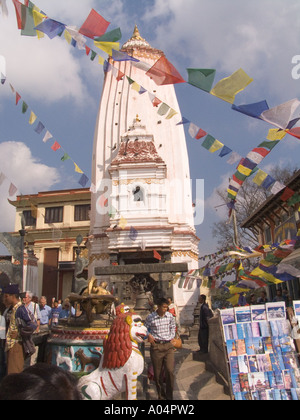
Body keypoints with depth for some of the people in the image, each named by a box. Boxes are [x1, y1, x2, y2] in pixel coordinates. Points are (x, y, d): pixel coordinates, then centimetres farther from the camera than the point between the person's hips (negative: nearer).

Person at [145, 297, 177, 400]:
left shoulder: (170, 316, 2)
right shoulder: (150, 317, -6)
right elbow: (145, 328, 9)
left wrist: (172, 337, 9)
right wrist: (149, 335, -8)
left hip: (168, 346, 2)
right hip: (156, 346, -1)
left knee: (170, 371, -10)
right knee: (157, 373, 6)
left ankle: (169, 396, 9)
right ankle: (161, 396, 24)